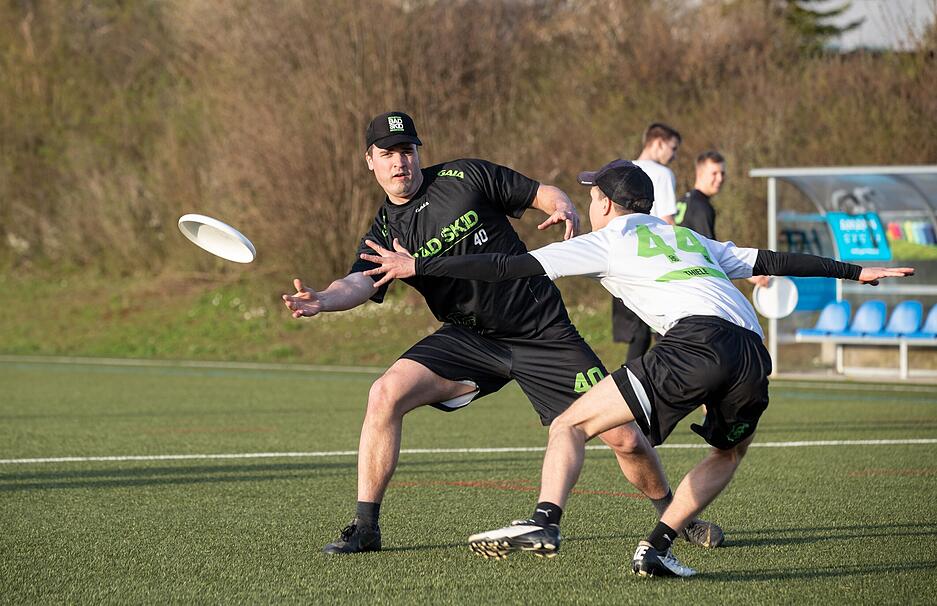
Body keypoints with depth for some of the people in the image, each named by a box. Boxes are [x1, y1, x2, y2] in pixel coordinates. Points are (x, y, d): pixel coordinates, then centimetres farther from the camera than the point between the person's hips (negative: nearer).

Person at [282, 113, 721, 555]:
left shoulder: (463, 177, -2)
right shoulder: (384, 232, 2)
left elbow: (543, 194, 4)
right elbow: (359, 283, -17)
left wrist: (565, 210, -19)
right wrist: (321, 300, -39)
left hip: (544, 331, -2)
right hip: (468, 339, 2)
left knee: (624, 438, -6)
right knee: (386, 393, -23)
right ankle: (364, 528, -13)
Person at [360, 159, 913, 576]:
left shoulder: (605, 242, 18)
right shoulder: (690, 239, 35)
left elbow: (513, 266, 12)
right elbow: (772, 261, 35)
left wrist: (418, 266, 16)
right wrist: (854, 271, 45)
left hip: (697, 337, -6)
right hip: (754, 352, 6)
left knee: (570, 426, -2)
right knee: (729, 453, 31)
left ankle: (545, 520, -25)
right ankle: (658, 547, 16)